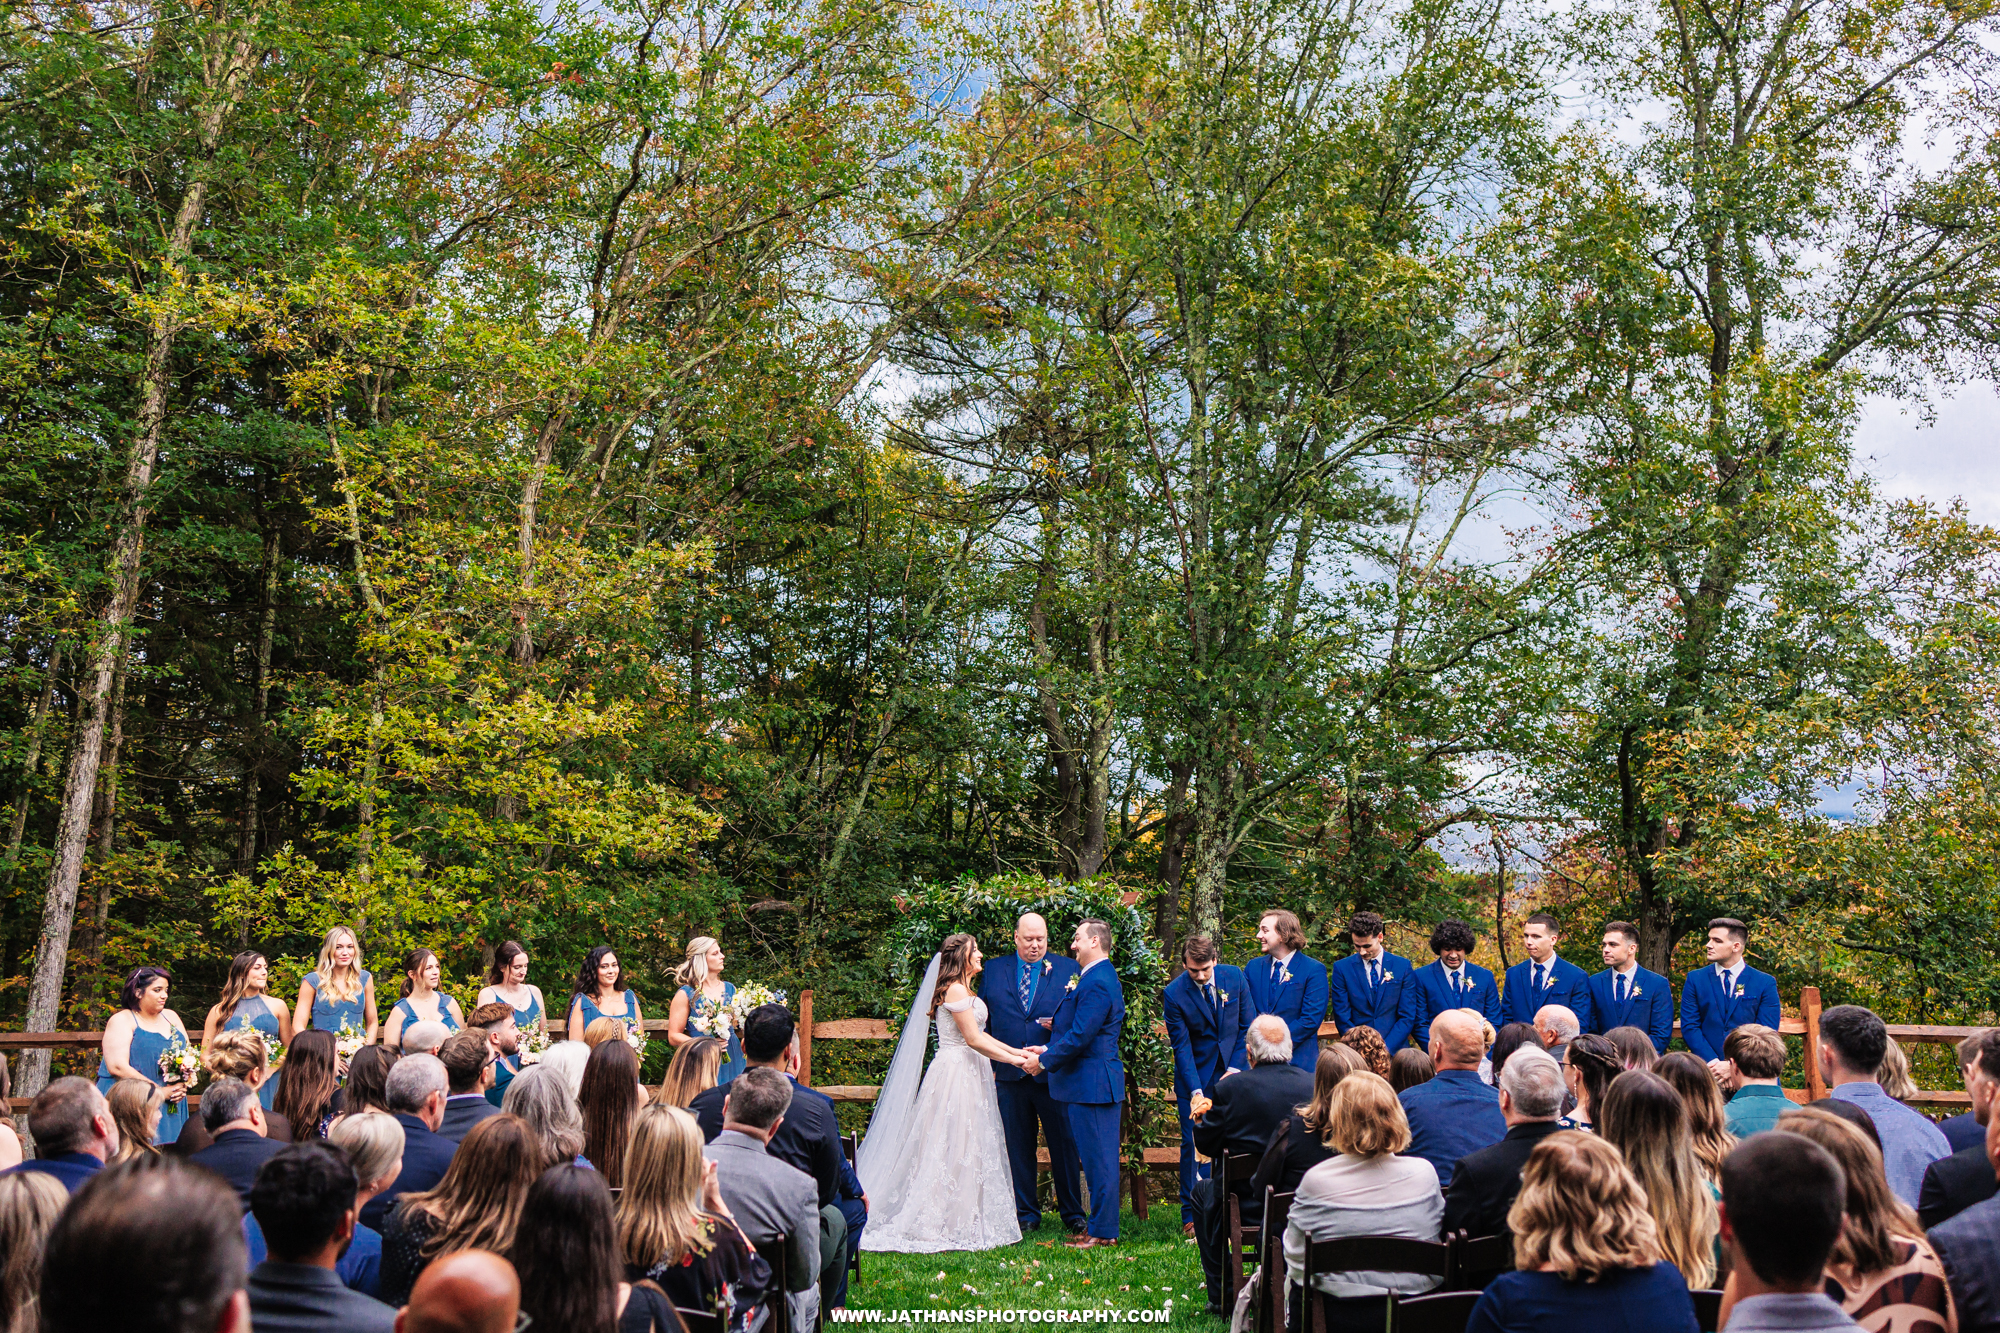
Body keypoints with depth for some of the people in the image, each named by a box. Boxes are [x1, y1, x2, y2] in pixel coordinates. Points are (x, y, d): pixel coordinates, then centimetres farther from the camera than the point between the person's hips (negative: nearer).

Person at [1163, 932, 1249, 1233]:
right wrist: (1195, 1091, -20)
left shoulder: (1234, 977, -5)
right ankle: (1191, 1216, 5)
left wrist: (1236, 1067, -4)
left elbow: (1247, 1025, 4)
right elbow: (1181, 1047, -12)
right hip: (1195, 1077, -2)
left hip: (1232, 1073, 2)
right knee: (1193, 1143, -3)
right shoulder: (1174, 994, -13)